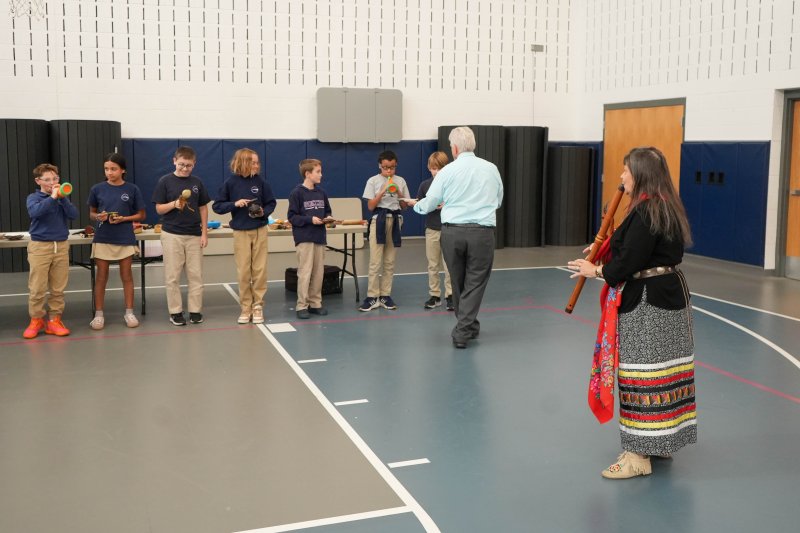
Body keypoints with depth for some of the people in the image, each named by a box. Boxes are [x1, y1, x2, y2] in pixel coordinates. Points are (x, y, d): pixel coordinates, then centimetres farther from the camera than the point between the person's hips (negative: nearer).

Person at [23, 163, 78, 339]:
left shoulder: (61, 198, 9)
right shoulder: (33, 197, 0)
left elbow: (73, 215, -6)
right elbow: (34, 212, -21)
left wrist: (62, 197, -14)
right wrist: (52, 197, -22)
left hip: (61, 246, 3)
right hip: (39, 247, -3)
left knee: (58, 288, 5)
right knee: (37, 288, -1)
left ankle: (54, 320, 13)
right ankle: (36, 320, 11)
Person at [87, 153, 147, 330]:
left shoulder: (132, 189, -3)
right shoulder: (97, 189, 0)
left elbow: (141, 215, 2)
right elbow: (91, 214, 10)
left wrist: (123, 219, -13)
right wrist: (98, 217, -13)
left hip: (125, 239, -1)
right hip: (102, 239, 1)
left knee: (126, 276, 7)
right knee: (101, 277, 6)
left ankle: (129, 312, 17)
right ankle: (99, 314, 15)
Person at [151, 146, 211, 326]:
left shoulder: (197, 182, 5)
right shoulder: (165, 181, -3)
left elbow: (203, 208, 9)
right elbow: (159, 209, -2)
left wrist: (204, 233, 3)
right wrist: (174, 204, -21)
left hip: (194, 235, 2)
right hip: (172, 234, -2)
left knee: (196, 275, 5)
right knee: (172, 276, 3)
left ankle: (195, 310, 14)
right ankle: (175, 311, 12)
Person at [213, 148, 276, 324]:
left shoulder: (260, 181, -2)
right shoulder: (231, 183, -6)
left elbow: (271, 203, 7)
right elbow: (216, 206, -3)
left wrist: (264, 212, -13)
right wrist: (234, 204, -17)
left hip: (260, 231, 1)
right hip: (241, 232, -1)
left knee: (260, 270, 3)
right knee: (243, 272, 4)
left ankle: (258, 307, 13)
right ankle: (245, 308, 14)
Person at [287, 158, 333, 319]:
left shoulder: (321, 193, 9)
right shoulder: (297, 193, -9)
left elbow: (327, 211, 19)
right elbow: (292, 217, -10)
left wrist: (328, 218, -2)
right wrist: (310, 219, -18)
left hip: (320, 237, 6)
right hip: (304, 238, -6)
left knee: (318, 272, 9)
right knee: (305, 272, -4)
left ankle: (315, 303, 19)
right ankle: (302, 306, 3)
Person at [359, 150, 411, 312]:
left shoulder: (400, 181, 7)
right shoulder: (373, 181, 0)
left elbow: (404, 206, 10)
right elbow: (370, 206, -3)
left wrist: (399, 193, -7)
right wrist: (382, 192, -13)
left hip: (395, 221, 3)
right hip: (378, 221, -3)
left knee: (390, 262, 6)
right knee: (375, 262, -6)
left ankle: (385, 296, 12)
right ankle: (372, 297, -1)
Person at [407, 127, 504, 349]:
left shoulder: (448, 171, -2)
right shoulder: (491, 169, 5)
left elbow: (427, 205, 5)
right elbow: (498, 201, 19)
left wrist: (416, 204, 28)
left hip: (452, 232, 1)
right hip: (481, 232, 0)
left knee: (458, 282, 16)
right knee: (475, 282, 5)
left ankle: (470, 326, 30)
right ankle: (462, 331, 0)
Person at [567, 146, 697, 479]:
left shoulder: (645, 211, -19)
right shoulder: (667, 207, 12)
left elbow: (629, 261, -23)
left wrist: (597, 271, -7)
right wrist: (605, 250, 9)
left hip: (646, 304, -10)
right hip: (671, 293, 10)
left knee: (642, 375, -5)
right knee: (664, 369, 16)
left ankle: (639, 455, 2)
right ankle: (662, 442, 28)